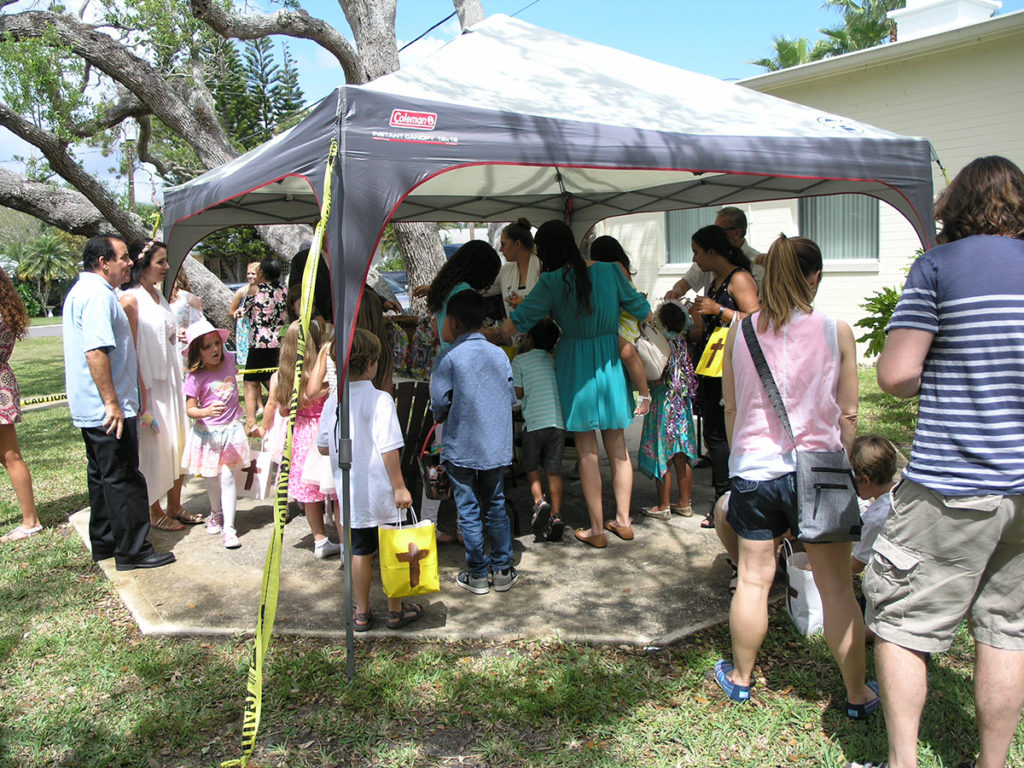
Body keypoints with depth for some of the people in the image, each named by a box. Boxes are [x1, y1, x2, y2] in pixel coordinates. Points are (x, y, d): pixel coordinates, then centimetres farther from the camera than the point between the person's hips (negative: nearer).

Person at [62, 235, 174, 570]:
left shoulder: (80, 290, 17)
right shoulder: (98, 294, -18)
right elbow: (96, 352, -27)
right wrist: (113, 403, -26)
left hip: (90, 410, 11)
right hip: (107, 409, -11)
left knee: (103, 475, 18)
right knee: (123, 479, -3)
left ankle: (104, 542, 28)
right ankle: (133, 550, 4)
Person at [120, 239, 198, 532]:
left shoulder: (158, 295, 12)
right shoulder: (130, 299, -14)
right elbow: (131, 353, -17)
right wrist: (142, 400, -19)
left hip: (171, 383, 8)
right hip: (148, 384, -8)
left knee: (178, 444, 12)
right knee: (152, 446, 2)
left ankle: (175, 506, 25)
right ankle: (154, 512, 16)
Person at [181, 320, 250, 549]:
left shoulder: (229, 360, -3)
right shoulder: (195, 378, -16)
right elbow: (190, 409, -16)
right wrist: (207, 412, -33)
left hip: (231, 429, 2)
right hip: (208, 433, -2)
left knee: (227, 477, -6)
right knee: (211, 479, 12)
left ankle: (228, 527, -4)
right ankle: (216, 514, 39)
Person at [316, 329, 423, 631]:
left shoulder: (333, 401, -1)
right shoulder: (380, 399, -17)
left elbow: (323, 447, 8)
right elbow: (389, 449, -19)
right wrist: (400, 487, -13)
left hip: (351, 493, 5)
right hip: (381, 493, -4)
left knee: (360, 552, 15)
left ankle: (361, 613, 25)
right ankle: (396, 611, 22)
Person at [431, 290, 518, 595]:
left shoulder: (448, 357, -10)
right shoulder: (499, 354, 3)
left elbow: (439, 403, -12)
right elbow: (511, 396, 5)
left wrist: (441, 416, 10)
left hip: (461, 447, -4)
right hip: (496, 446, 4)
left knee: (468, 510, 6)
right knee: (496, 506, 15)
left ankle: (478, 574, 13)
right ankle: (502, 570, 19)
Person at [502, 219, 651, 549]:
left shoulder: (552, 282, -13)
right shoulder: (609, 271, -3)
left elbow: (515, 324, -9)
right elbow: (642, 310, 6)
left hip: (576, 368, -3)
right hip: (611, 364, 3)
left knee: (587, 451, 6)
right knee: (618, 448, 14)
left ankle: (596, 529, 12)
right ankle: (623, 521, 23)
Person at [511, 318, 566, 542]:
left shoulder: (519, 360, 0)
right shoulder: (555, 361, 13)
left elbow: (517, 393, 2)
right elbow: (562, 387, 15)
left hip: (534, 422, -3)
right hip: (558, 421, 3)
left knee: (531, 466, 15)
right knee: (554, 470, 10)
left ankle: (539, 501, -5)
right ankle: (555, 515, 6)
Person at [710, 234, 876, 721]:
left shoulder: (740, 332, -1)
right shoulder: (836, 332, -7)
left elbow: (731, 409, 7)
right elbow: (848, 414, -1)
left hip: (753, 470, 2)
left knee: (753, 579, 14)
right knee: (837, 588, 10)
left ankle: (740, 677, 30)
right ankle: (858, 694, 23)